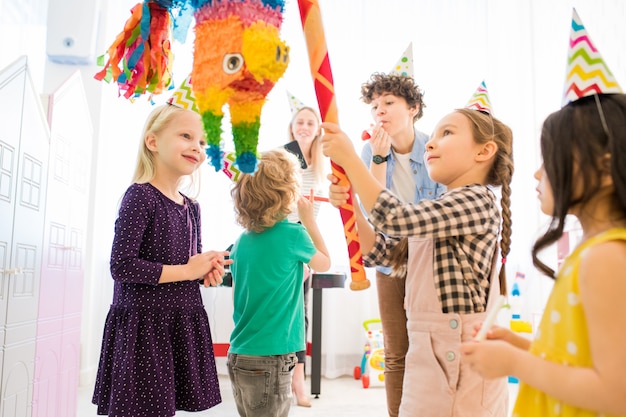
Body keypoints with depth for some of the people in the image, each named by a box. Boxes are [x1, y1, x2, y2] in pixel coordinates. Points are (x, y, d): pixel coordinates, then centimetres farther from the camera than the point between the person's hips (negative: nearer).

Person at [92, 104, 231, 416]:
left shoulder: (191, 208, 10)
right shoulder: (140, 196, -12)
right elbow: (122, 266, -21)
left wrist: (208, 270, -1)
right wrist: (188, 271, -15)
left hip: (183, 325, 7)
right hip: (145, 325, -7)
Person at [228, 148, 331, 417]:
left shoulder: (242, 241, 4)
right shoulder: (293, 234, -13)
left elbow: (237, 302, 12)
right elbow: (325, 264, 8)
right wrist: (309, 220, 13)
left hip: (239, 355, 7)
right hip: (269, 358, -7)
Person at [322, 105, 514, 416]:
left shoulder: (477, 203, -13)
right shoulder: (438, 209, 14)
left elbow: (396, 218, -26)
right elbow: (378, 252, 10)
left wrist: (349, 158, -21)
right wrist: (349, 202, -4)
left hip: (458, 353, -8)